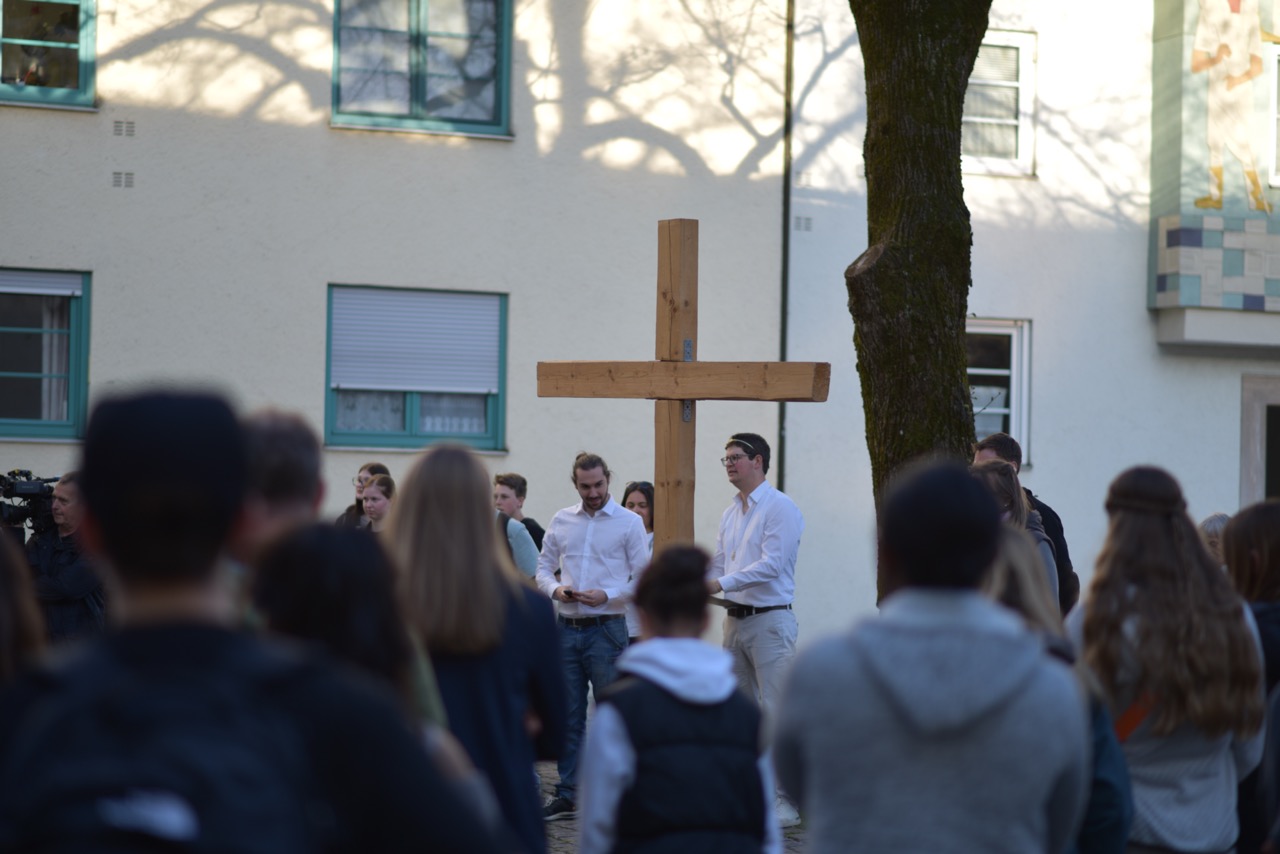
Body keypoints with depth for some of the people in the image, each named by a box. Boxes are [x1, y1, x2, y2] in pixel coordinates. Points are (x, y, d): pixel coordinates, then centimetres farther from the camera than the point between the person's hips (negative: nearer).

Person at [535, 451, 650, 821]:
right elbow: (543, 568, 13)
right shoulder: (561, 521, 10)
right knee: (568, 716, 9)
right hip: (567, 628, 4)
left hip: (606, 628, -4)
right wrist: (556, 589, -7)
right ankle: (567, 795, 16)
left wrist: (607, 595, -17)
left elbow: (642, 580, -4)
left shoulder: (629, 523, -1)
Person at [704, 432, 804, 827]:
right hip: (735, 620, 9)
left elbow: (771, 564, -19)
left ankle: (785, 800, -7)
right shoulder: (731, 513, 17)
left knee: (776, 713, -9)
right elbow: (718, 564, 18)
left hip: (770, 620, -9)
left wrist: (722, 584, -25)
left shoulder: (780, 508, -10)